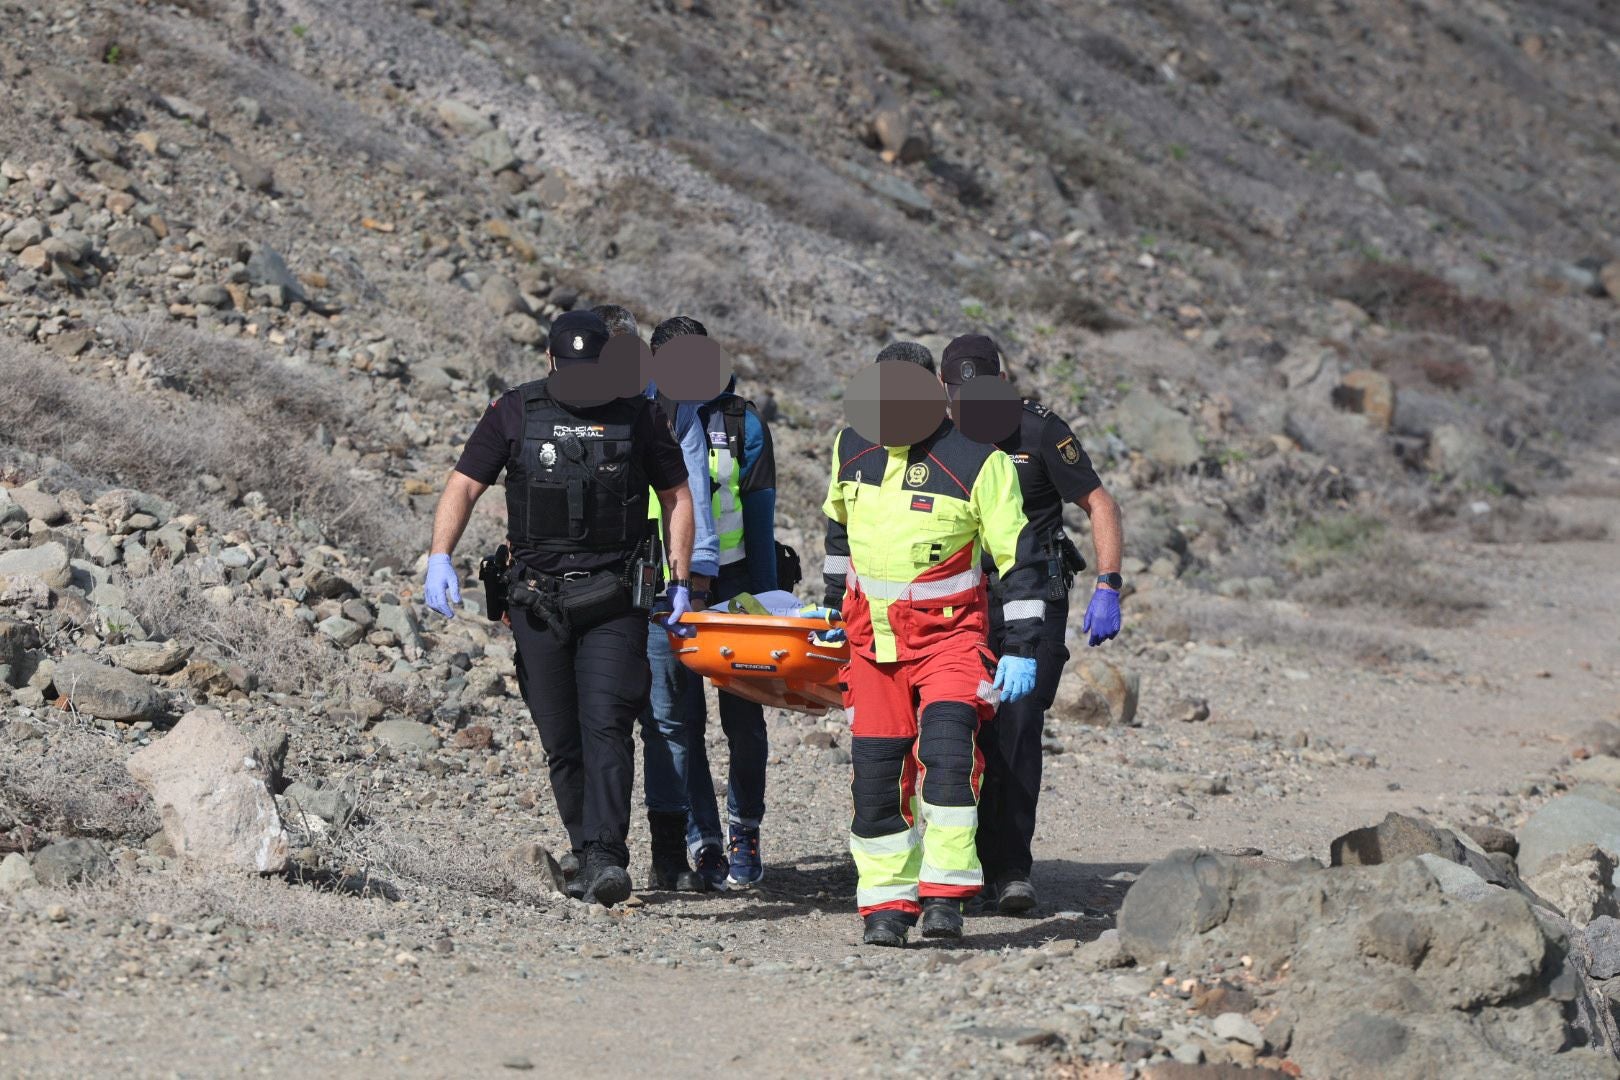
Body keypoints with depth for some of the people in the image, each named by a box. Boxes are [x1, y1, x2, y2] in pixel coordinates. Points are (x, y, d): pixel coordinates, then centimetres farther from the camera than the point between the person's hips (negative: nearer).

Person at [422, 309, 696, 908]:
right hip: (538, 598, 2)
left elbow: (677, 497, 11)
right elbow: (464, 485, 3)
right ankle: (587, 853, 18)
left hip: (613, 597, -2)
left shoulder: (638, 415, 4)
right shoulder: (514, 413, 4)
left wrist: (680, 582, 4)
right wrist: (439, 558, -12)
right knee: (561, 740, 4)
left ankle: (606, 858, -23)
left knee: (606, 723, -16)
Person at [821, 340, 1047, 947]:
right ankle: (886, 901, 10)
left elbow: (1017, 559, -9)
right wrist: (833, 603, 25)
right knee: (875, 770, 2)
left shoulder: (977, 461, -12)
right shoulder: (851, 447, 3)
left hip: (949, 633, -5)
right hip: (870, 634, 5)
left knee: (945, 754, -22)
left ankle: (945, 894, -17)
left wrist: (1021, 651, -11)